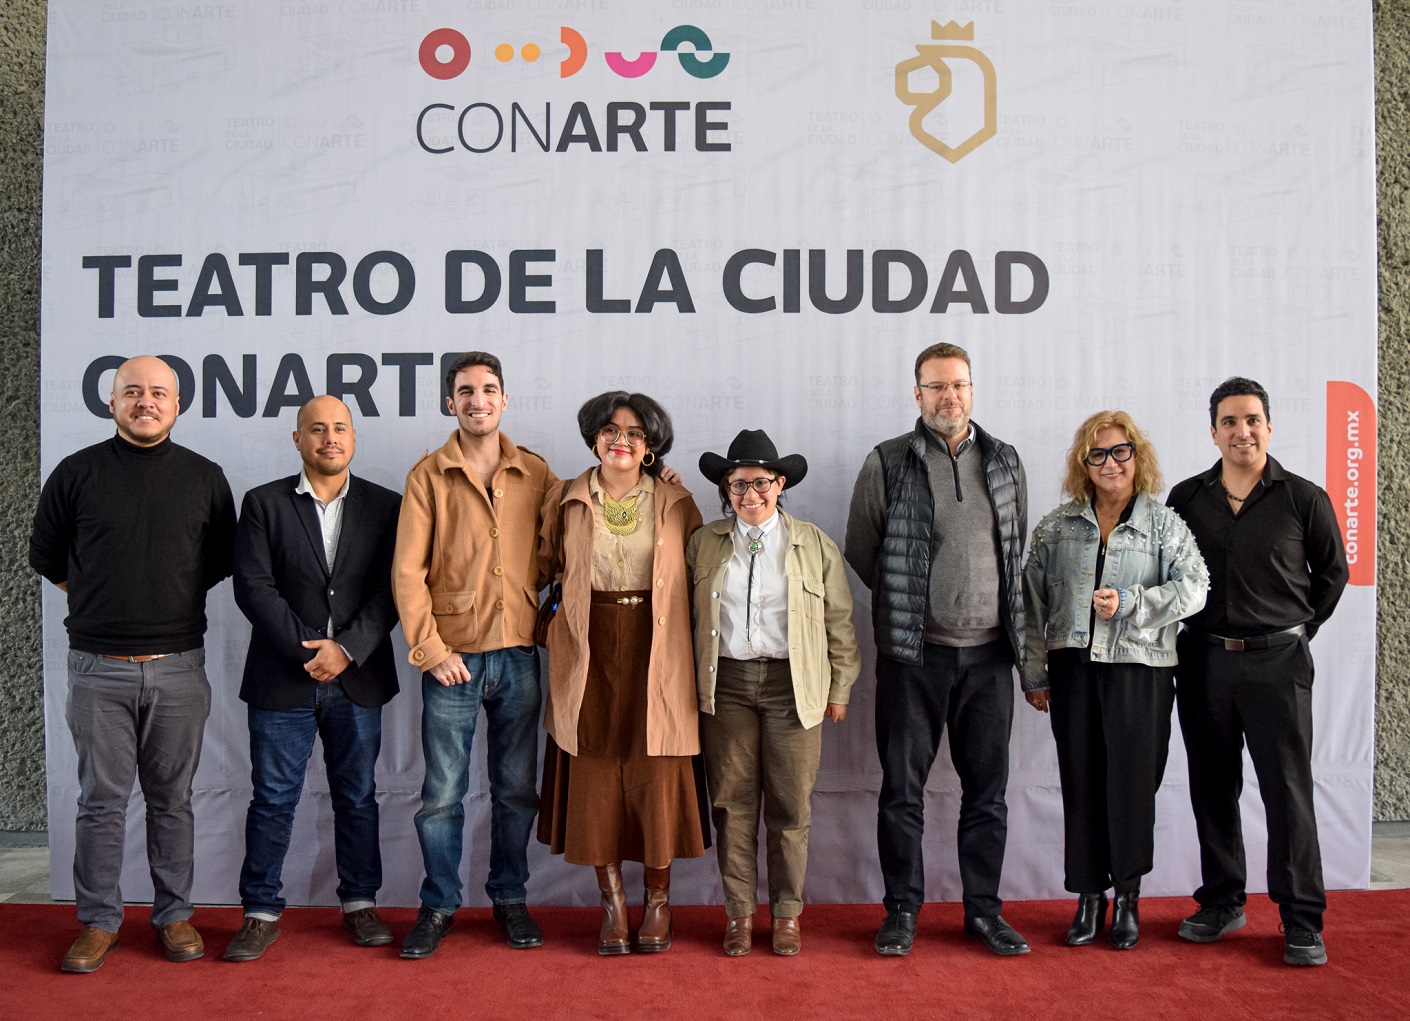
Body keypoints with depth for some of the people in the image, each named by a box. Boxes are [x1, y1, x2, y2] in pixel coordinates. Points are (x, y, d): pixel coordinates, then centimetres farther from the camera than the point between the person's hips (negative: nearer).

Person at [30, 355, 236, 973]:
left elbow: (223, 558, 15)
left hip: (178, 667, 1)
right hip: (99, 667, 0)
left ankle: (174, 916, 21)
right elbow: (45, 556, 13)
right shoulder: (78, 473, 3)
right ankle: (99, 922, 19)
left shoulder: (205, 478, 5)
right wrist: (101, 600, 12)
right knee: (101, 800, 6)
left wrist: (177, 596, 11)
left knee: (172, 800, 9)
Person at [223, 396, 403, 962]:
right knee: (273, 798, 6)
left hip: (359, 678, 1)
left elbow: (393, 590, -2)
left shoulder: (385, 506, 5)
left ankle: (360, 904, 24)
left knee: (358, 795, 10)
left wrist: (347, 649, -13)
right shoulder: (263, 503, 3)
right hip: (282, 679, -1)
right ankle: (262, 913, 19)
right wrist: (307, 650, -14)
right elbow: (253, 586, -6)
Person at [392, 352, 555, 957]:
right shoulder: (429, 475, 0)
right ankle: (438, 905, 21)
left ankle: (510, 898, 27)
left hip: (519, 656, 2)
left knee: (517, 789, 10)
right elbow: (407, 570, -3)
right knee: (442, 793, 5)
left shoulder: (535, 474, 6)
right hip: (452, 657, -2)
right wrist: (429, 649, -8)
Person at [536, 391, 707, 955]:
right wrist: (566, 607, 4)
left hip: (655, 653, -1)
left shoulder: (675, 502, 3)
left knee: (657, 778, 2)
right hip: (590, 653, 1)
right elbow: (546, 565, 16)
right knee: (595, 780, 4)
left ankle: (658, 902, 20)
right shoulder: (567, 500, 5)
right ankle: (612, 903, 19)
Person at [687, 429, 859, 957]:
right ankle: (738, 911, 19)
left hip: (793, 686, -1)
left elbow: (839, 622, 8)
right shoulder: (704, 543, 8)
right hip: (727, 684, 1)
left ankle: (787, 912, 19)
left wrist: (840, 687, 6)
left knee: (791, 805, 4)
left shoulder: (814, 545, 6)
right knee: (732, 801, 5)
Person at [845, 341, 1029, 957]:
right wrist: (909, 604, 7)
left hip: (988, 652, 3)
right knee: (903, 788, 4)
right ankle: (902, 909, 18)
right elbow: (859, 554, 4)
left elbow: (1019, 549, 18)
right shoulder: (887, 463, -1)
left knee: (987, 790, 10)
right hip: (913, 653, -3)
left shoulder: (1005, 462, 10)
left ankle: (983, 908, 23)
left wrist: (1004, 612, 14)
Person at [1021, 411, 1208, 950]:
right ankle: (1089, 898, 17)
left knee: (1132, 783, 1)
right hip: (1074, 668, 2)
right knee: (1081, 783, 5)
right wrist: (1035, 672, 8)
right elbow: (1034, 601, 10)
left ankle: (1128, 896, 18)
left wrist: (1130, 602, -17)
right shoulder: (1057, 527, 9)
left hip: (1141, 669, -2)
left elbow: (1193, 588, -5)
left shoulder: (1164, 524, 4)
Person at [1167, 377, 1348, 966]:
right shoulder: (1186, 499, 5)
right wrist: (1190, 635, 8)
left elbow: (1332, 572, 11)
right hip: (1203, 659, 3)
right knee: (1212, 787, 10)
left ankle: (1302, 921, 9)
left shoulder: (1304, 498, 0)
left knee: (1288, 789, -1)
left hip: (1276, 661, -2)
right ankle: (1222, 902, 23)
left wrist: (1296, 631, 8)